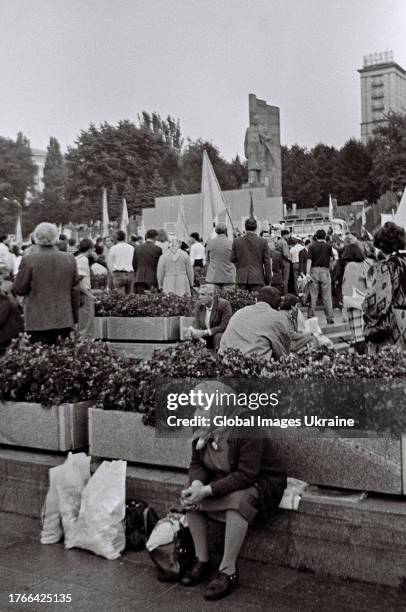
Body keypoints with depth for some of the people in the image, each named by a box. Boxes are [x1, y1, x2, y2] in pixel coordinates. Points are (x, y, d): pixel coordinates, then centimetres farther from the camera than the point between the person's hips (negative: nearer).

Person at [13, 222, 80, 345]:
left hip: (38, 322, -3)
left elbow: (19, 289, -2)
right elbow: (75, 290, 8)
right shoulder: (69, 259, 2)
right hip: (64, 320, 3)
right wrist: (74, 319, 17)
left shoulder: (28, 259, -8)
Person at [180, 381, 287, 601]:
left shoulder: (247, 430, -28)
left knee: (237, 500, -37)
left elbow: (246, 475, -32)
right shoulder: (204, 431, -5)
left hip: (261, 484, -7)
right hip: (224, 482, 7)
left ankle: (228, 572, -24)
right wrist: (197, 484, -25)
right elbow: (197, 464, -1)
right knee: (189, 496, -14)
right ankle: (202, 560, -1)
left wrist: (207, 491, -36)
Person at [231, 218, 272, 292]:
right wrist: (268, 279, 7)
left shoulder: (236, 241, 1)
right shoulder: (263, 242, -4)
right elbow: (267, 261, -1)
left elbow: (233, 259, 6)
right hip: (257, 278, -2)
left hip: (242, 278, 2)